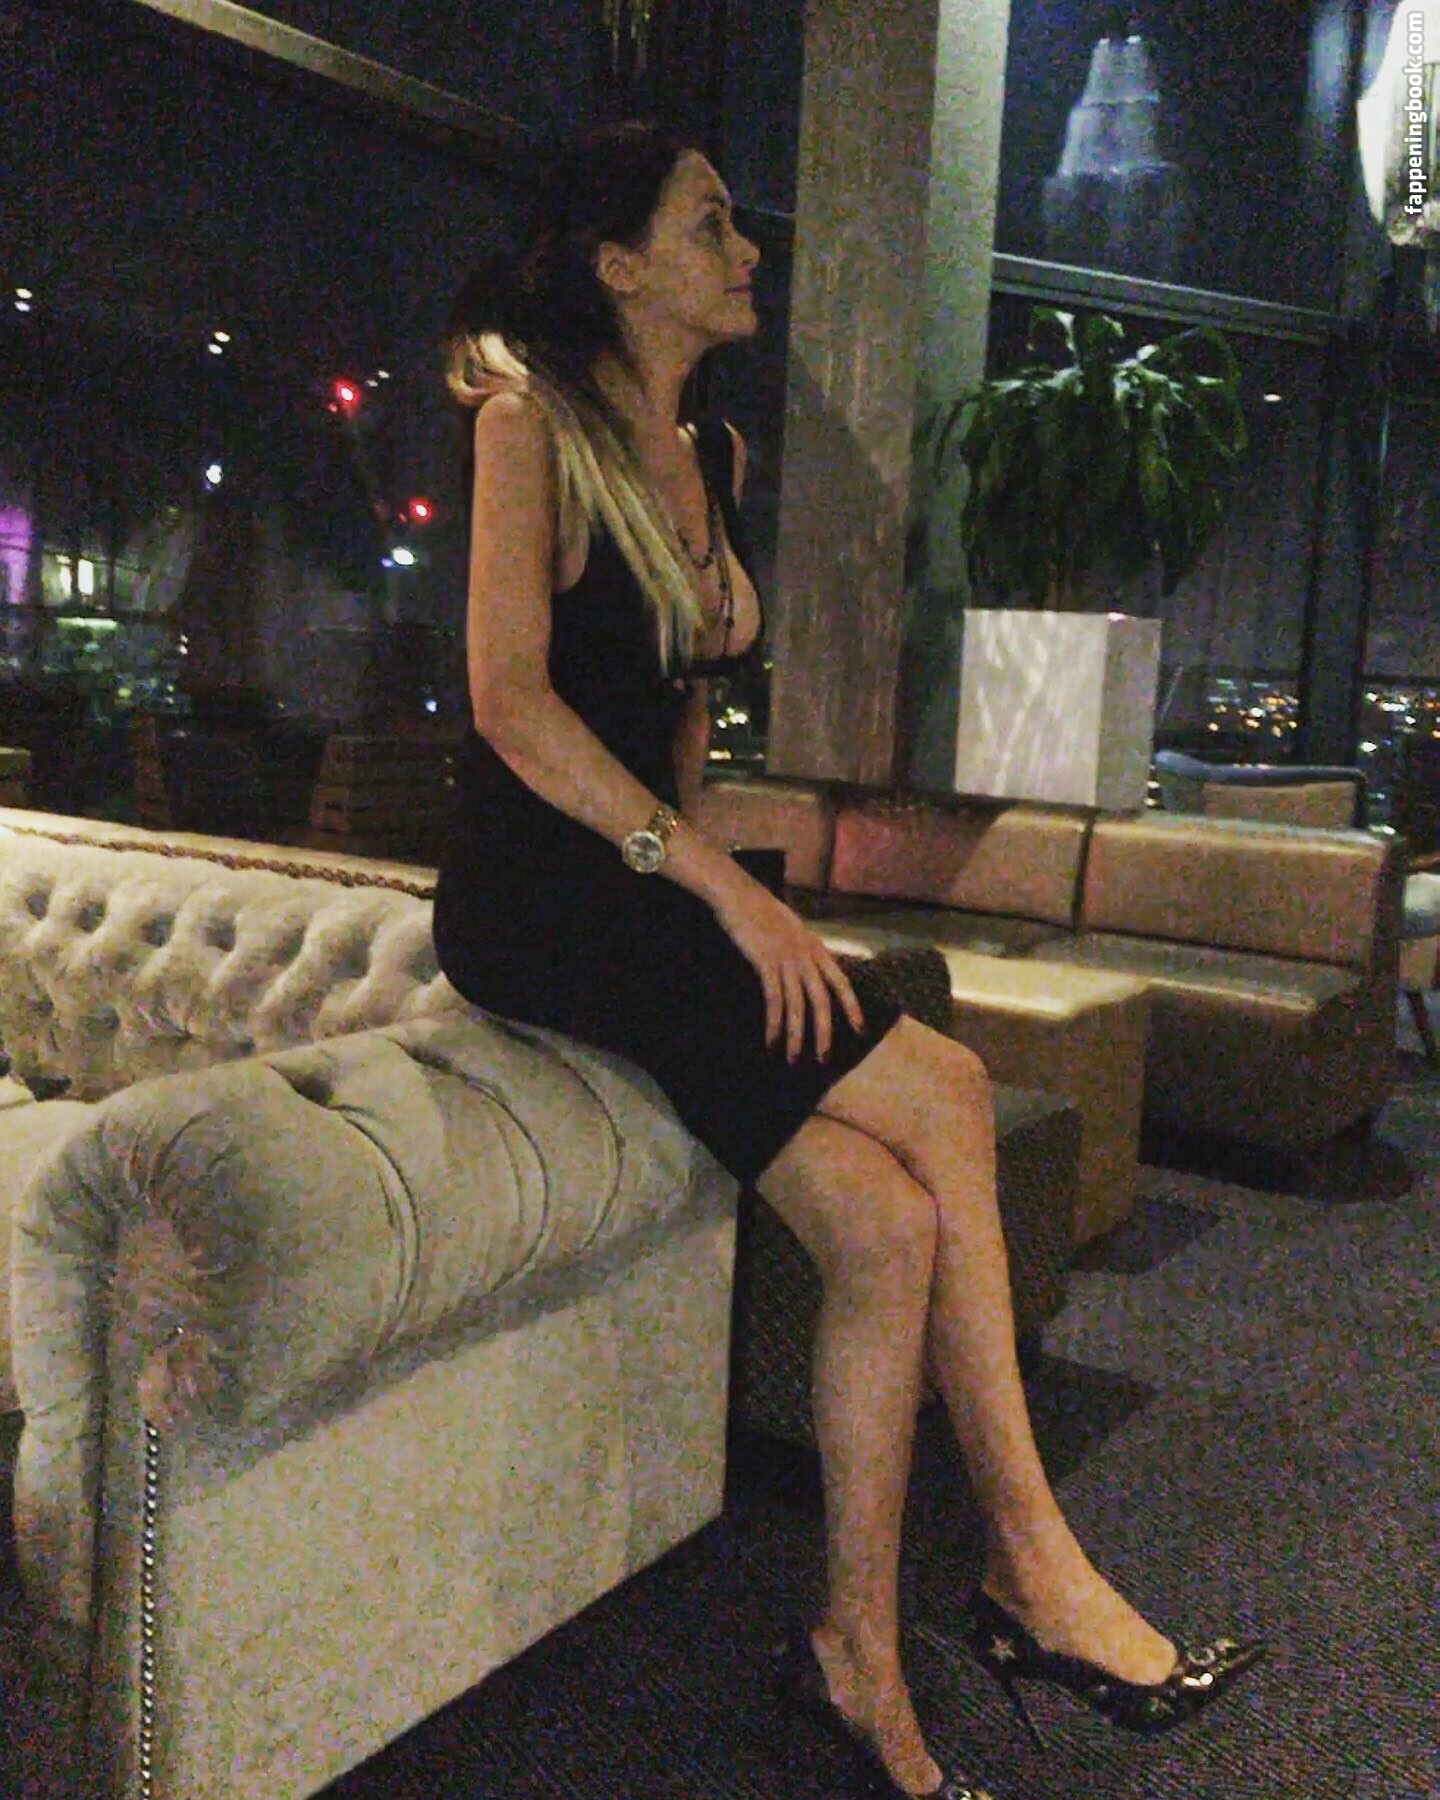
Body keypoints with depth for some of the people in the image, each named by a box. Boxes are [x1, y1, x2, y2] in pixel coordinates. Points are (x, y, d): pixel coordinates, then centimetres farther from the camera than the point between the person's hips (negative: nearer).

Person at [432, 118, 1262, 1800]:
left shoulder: (714, 451, 17)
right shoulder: (530, 422, -5)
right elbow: (510, 699, -16)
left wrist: (693, 859, 9)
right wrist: (720, 885, -21)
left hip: (651, 886, 7)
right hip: (533, 903, -7)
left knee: (886, 1222, -15)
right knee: (940, 1094, -20)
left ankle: (863, 1661, -3)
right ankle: (1029, 1566, -6)